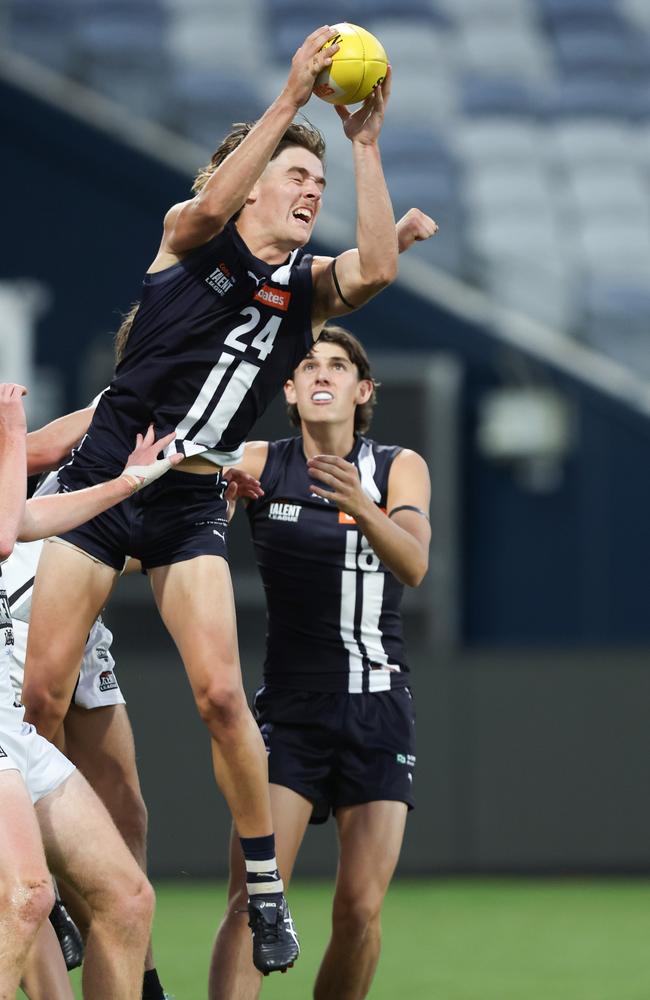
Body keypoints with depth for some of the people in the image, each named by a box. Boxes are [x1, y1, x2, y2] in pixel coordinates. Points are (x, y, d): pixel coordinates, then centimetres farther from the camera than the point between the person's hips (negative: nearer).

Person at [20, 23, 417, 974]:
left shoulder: (308, 285, 7)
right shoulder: (189, 235, 1)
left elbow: (376, 267, -15)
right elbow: (210, 205, -23)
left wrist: (366, 144, -15)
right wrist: (291, 99, -27)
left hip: (191, 504, 2)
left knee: (220, 691, -12)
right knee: (42, 690, -5)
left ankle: (266, 884, 0)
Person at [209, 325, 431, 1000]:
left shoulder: (400, 468, 1)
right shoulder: (258, 464, 1)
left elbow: (413, 565, -16)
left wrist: (360, 507, -37)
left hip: (377, 711, 1)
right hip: (289, 708, -1)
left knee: (361, 907, -8)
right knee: (251, 899, -15)